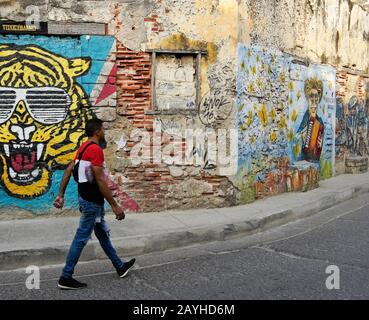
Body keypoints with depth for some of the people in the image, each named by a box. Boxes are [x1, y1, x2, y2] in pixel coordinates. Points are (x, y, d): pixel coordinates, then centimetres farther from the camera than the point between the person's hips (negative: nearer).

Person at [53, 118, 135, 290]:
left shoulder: (84, 147, 10)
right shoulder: (96, 149, -19)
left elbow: (68, 171, 10)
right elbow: (100, 180, -24)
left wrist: (61, 195, 13)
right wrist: (115, 205, -21)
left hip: (86, 197, 10)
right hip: (92, 201, -10)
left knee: (103, 234, 17)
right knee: (81, 238, -2)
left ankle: (120, 267, 30)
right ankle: (66, 278, 7)